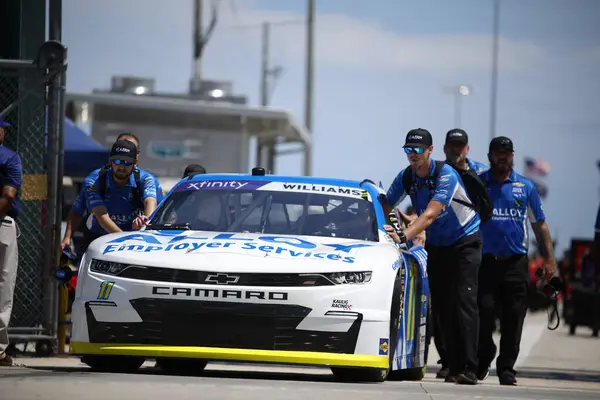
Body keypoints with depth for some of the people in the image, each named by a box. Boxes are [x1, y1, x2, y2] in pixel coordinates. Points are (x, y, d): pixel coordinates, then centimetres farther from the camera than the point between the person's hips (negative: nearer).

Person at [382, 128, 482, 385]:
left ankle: (469, 368, -21)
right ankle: (454, 366, 4)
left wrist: (404, 236, -45)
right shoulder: (405, 177, -5)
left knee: (465, 303, -15)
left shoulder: (446, 175, -24)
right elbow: (385, 207, 3)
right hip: (435, 245, 6)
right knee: (442, 305, 1)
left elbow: (430, 214, -34)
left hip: (465, 241, -6)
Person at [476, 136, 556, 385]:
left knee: (513, 320, 0)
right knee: (483, 316, -6)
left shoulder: (525, 187, 10)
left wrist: (549, 259, 6)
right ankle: (482, 360, 15)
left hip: (516, 262, 1)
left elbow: (539, 224, 14)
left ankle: (506, 369, 9)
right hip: (485, 260, -1)